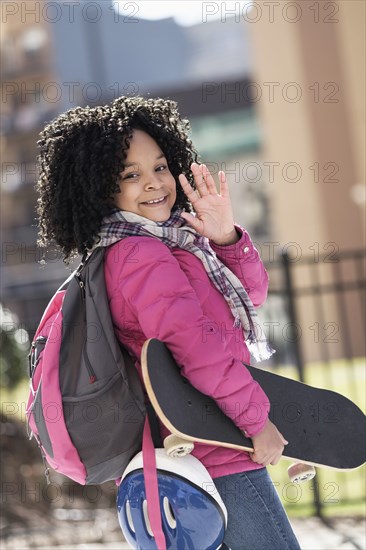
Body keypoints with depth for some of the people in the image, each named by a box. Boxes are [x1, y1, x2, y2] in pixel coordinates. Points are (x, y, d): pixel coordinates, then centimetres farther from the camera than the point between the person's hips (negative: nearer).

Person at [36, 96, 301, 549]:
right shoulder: (141, 256, -18)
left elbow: (252, 294, 14)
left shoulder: (175, 238, 13)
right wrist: (256, 419, -19)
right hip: (218, 455, -10)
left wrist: (225, 238, -4)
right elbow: (197, 346, -27)